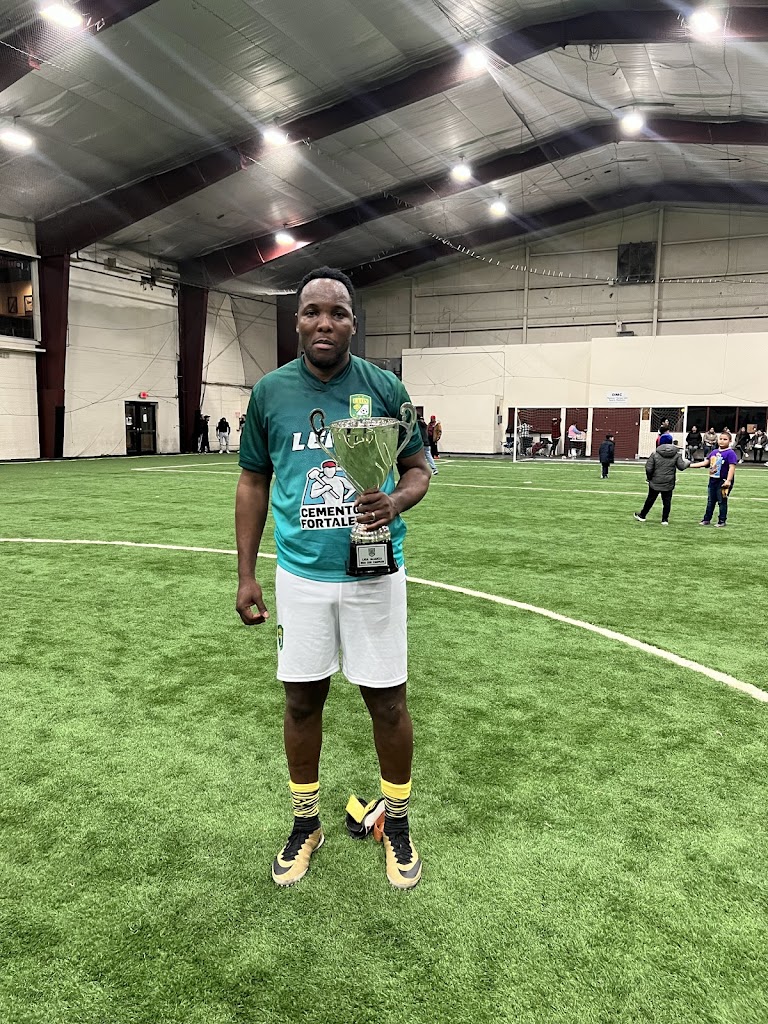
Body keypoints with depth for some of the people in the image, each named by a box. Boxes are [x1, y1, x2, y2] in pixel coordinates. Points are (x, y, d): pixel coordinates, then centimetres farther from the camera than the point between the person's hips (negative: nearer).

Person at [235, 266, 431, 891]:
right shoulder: (270, 391, 1)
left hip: (374, 573, -1)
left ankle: (396, 822, 31)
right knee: (302, 699, 11)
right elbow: (254, 482, 8)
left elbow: (418, 469, 4)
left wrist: (395, 501, -20)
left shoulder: (385, 388, -3)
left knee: (387, 701, 7)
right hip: (301, 575, 2)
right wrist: (246, 574, 4)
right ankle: (306, 823, 34)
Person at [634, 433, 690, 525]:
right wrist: (687, 462, 21)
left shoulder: (655, 453, -9)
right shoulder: (676, 454, -3)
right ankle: (665, 519, 7)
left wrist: (649, 477, 6)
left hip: (655, 482, -1)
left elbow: (648, 468, -11)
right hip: (668, 483, 1)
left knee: (650, 499, 13)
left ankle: (642, 515, 25)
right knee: (667, 501, 8)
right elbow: (681, 466, -1)